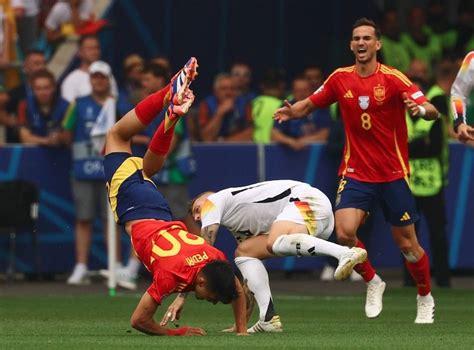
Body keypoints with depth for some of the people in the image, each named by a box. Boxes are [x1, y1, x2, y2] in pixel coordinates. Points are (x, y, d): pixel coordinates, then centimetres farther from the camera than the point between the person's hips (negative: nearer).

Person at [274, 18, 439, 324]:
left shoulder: (393, 79, -10)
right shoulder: (340, 79, 2)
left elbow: (433, 111, -17)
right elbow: (310, 104, 14)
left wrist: (420, 109, -41)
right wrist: (291, 111, -8)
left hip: (393, 174, -2)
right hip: (356, 172, 2)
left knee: (407, 243, 3)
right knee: (345, 231, -20)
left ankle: (426, 299, 28)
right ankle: (373, 283, 7)